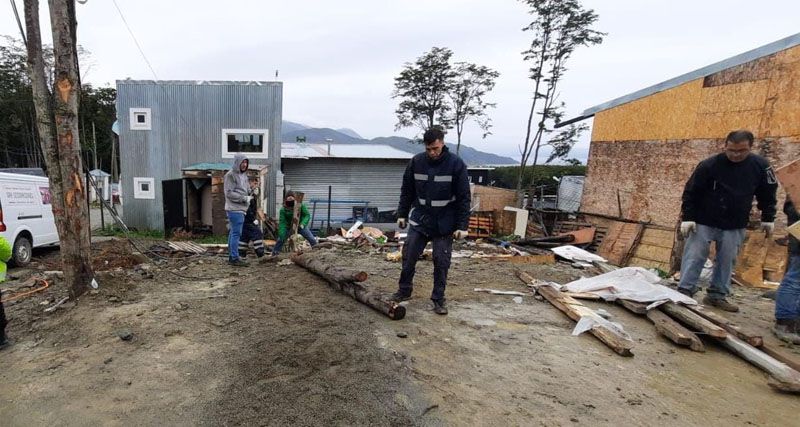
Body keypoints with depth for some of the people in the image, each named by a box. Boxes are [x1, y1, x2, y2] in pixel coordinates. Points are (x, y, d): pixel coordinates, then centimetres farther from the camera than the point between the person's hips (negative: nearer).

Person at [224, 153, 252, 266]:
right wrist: (244, 198, -14)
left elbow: (247, 190, 26)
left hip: (241, 209, 9)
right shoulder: (230, 175, -9)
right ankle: (234, 258, -3)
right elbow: (229, 193, -15)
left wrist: (250, 196, 6)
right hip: (234, 209, -9)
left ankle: (232, 257, 20)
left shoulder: (244, 175, 18)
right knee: (236, 233, -8)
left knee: (233, 233, 13)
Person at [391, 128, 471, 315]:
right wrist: (402, 214, 6)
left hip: (444, 224, -2)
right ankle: (404, 290, 24)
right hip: (419, 220, 3)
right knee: (409, 256, 3)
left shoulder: (456, 164, -10)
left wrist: (462, 225, -11)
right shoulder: (416, 162, -2)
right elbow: (406, 190, 8)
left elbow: (464, 197, -9)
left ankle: (438, 299, 17)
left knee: (441, 262, 3)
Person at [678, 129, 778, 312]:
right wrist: (687, 218, -12)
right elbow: (690, 192, -9)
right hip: (703, 222, -3)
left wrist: (768, 218, 11)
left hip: (735, 227, 4)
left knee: (727, 261, 8)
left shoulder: (760, 165, -2)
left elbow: (767, 194, 12)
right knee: (694, 257, -3)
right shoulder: (709, 165, -13)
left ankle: (717, 295, 19)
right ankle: (684, 292, 2)